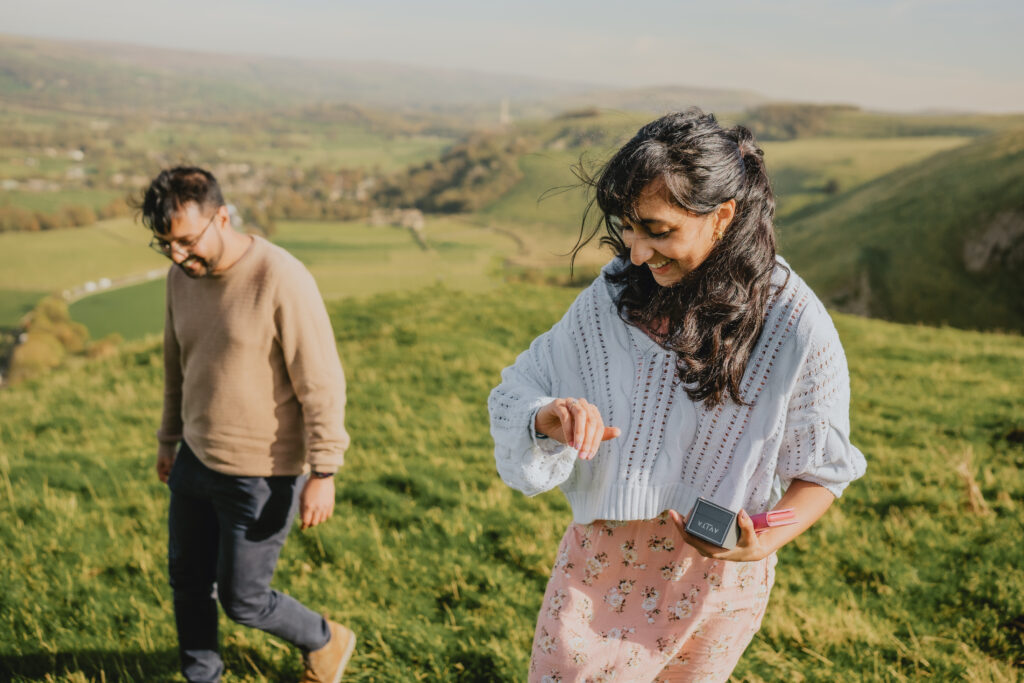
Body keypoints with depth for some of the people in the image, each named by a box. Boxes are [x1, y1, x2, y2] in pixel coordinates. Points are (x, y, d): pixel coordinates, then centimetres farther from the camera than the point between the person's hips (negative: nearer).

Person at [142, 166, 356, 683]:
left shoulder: (282, 281, -23)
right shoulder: (182, 277, 0)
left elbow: (322, 383, -21)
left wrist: (323, 472, -21)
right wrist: (169, 439, 24)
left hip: (262, 477, -7)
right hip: (196, 461, 7)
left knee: (242, 601, 6)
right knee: (188, 581, 18)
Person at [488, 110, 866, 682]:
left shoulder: (798, 329, -18)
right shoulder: (615, 294, -9)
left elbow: (822, 472, -6)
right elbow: (517, 393, -3)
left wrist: (765, 542, -24)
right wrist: (549, 417, -26)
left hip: (715, 580, -2)